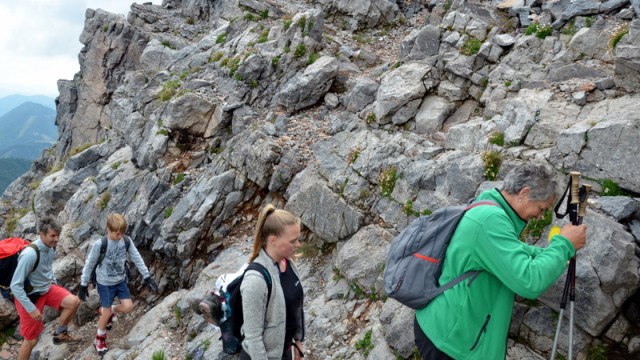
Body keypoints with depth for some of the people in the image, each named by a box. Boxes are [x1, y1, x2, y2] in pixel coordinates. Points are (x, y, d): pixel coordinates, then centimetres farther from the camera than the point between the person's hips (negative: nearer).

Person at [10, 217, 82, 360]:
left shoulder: (50, 247, -8)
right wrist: (31, 309, -26)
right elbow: (15, 285, -28)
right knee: (31, 340, 3)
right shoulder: (30, 254, -33)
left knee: (74, 302, -11)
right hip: (29, 296, -7)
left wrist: (54, 283, 10)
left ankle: (60, 334, 12)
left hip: (46, 288, 7)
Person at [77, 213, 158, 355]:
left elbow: (137, 259, -3)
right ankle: (100, 339, 27)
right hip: (105, 284, -4)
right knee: (107, 313, 1)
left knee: (128, 307, -4)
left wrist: (147, 278, -4)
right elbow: (89, 265, -12)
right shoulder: (99, 245, -24)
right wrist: (83, 285, -6)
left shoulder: (127, 241, -12)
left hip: (121, 281, 4)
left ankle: (110, 311, 28)